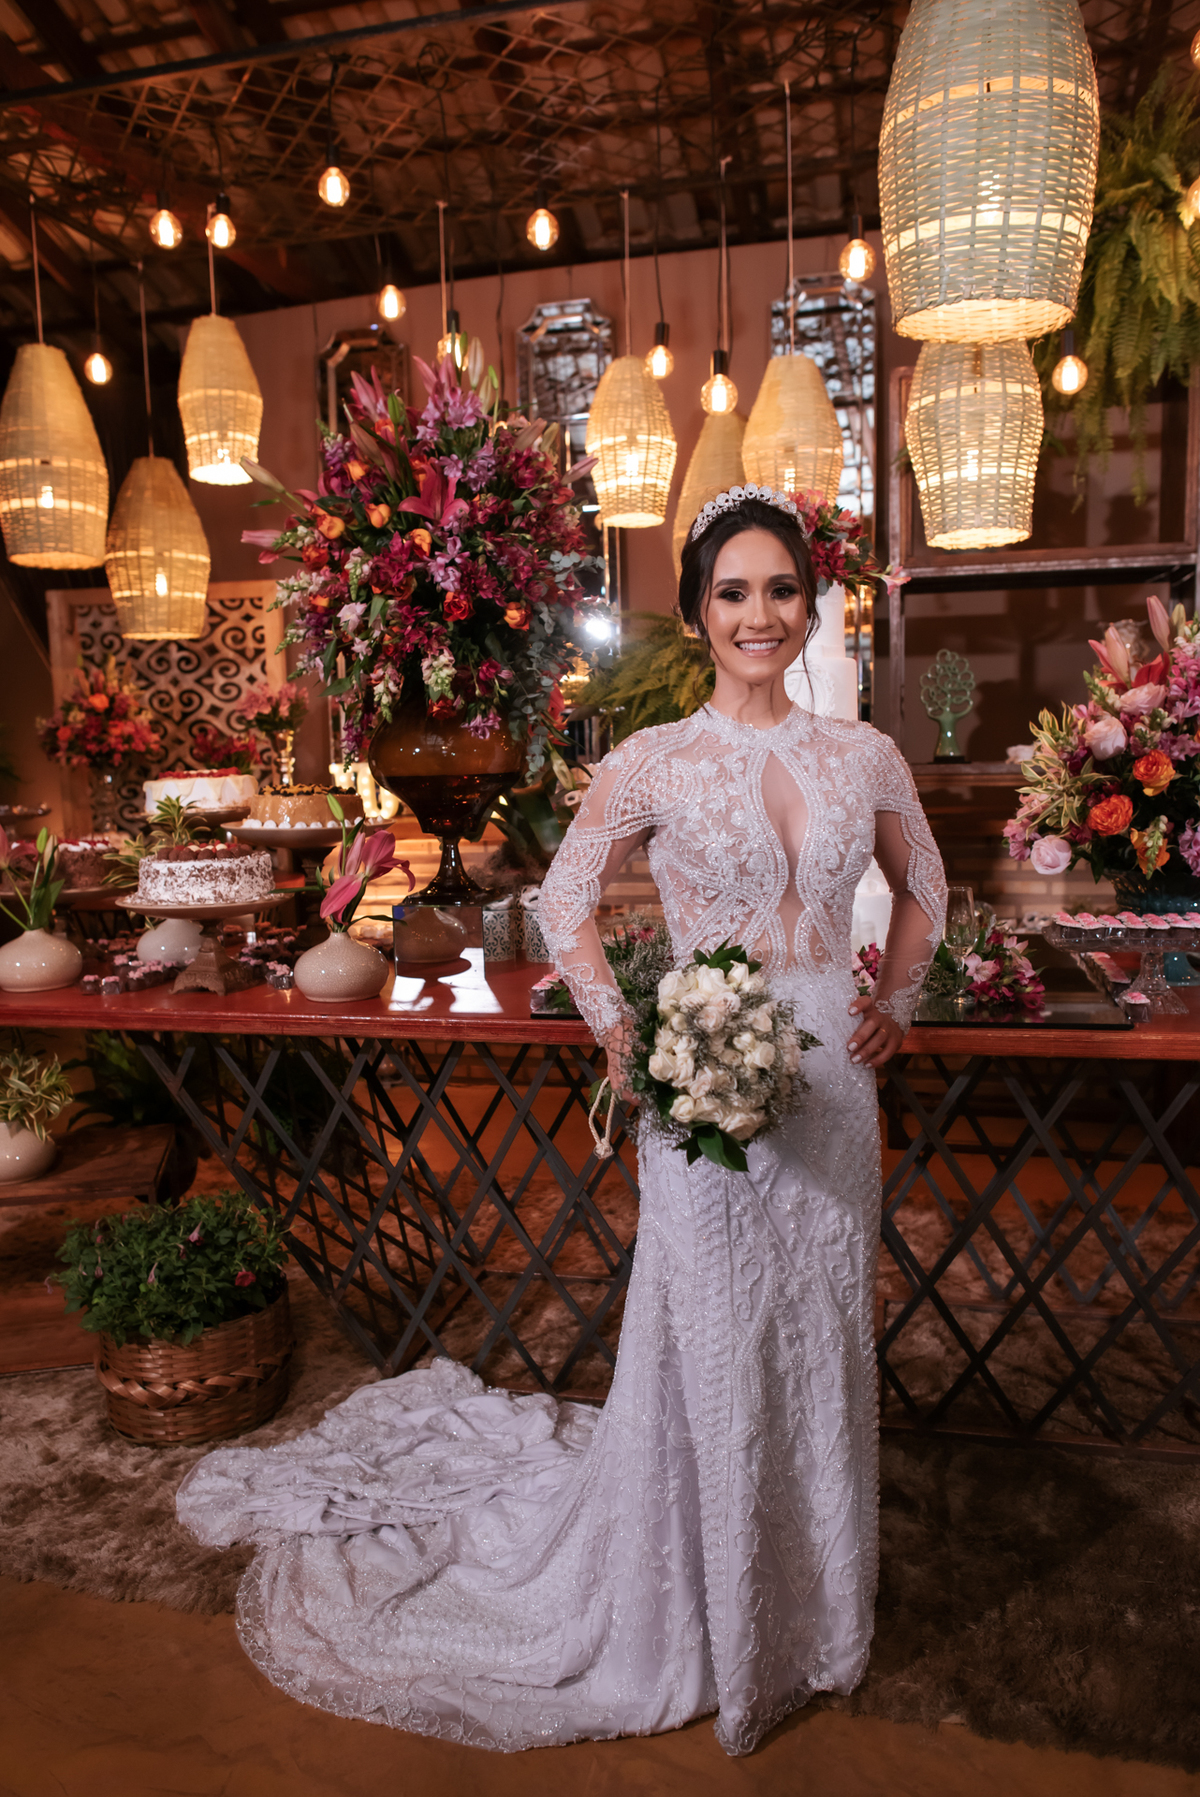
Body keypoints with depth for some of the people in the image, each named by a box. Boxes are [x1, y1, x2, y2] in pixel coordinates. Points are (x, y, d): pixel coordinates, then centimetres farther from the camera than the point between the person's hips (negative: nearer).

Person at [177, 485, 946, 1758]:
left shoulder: (863, 755, 3)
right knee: (708, 1350, 9)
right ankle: (703, 1619, 37)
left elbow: (921, 887, 18)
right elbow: (565, 907, 0)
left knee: (820, 1340, 18)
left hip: (831, 1081, 4)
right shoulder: (653, 764, -8)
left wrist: (897, 1004, 9)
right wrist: (626, 1040, -6)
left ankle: (809, 1602, 45)